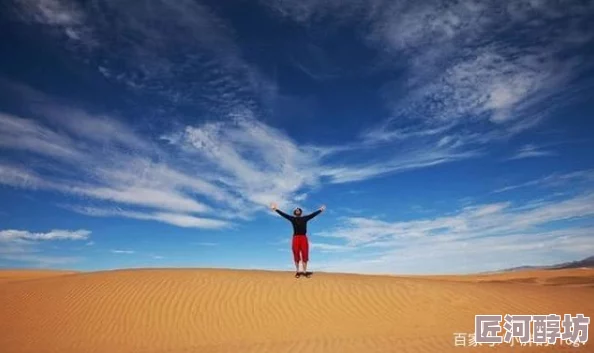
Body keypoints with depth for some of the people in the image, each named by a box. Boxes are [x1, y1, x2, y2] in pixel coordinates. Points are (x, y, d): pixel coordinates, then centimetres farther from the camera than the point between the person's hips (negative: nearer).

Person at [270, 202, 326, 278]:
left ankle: (305, 271, 5)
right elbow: (283, 214, 8)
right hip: (296, 238, -1)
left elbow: (314, 214, 16)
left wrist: (321, 210, 19)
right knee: (296, 256, 1)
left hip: (304, 238, 1)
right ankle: (297, 271, 7)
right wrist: (276, 209, 6)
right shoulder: (292, 219, 9)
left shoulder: (305, 218, 12)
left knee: (304, 255, 0)